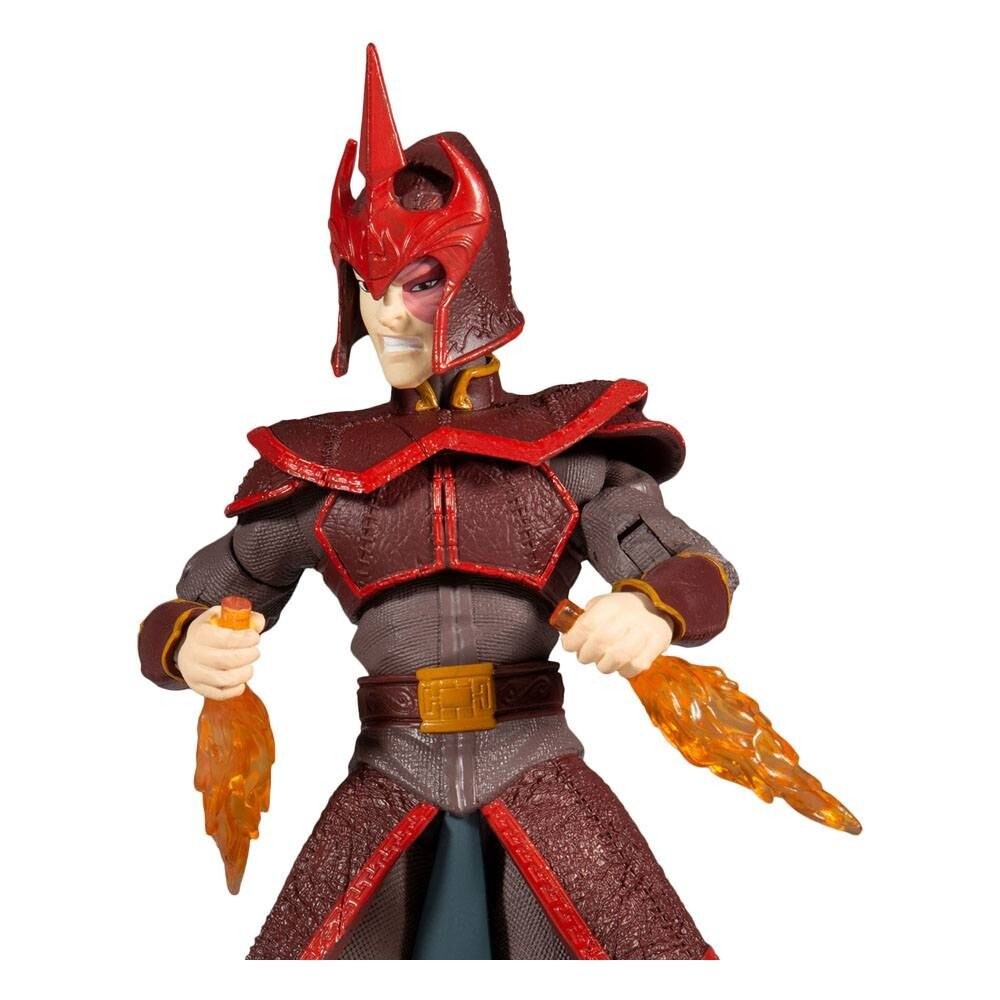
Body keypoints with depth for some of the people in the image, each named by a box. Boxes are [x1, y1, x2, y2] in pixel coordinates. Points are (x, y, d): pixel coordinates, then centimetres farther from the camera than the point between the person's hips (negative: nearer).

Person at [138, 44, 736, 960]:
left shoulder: (566, 440, 0)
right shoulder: (319, 464, 4)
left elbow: (698, 570, -7)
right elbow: (188, 610, 2)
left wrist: (654, 611, -30)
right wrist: (192, 648, -22)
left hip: (536, 773, -1)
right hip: (390, 784, 2)